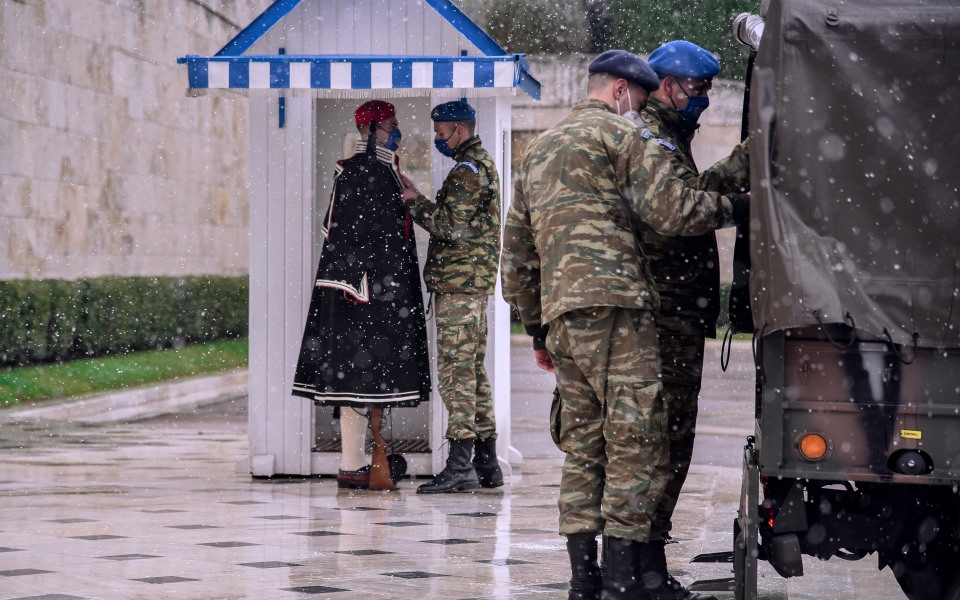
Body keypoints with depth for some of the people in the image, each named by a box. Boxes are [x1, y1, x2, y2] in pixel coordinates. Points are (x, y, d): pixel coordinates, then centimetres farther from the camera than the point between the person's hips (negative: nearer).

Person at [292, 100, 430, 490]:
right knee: (359, 370, -10)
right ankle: (351, 466, -9)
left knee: (372, 371, 9)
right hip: (363, 288, -10)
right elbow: (346, 233, -17)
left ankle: (356, 459, 12)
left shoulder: (384, 173, 19)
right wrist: (359, 283, -22)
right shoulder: (356, 171, -11)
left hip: (385, 291, 10)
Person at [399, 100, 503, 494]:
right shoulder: (481, 165, 21)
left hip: (458, 285, -11)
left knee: (456, 372, -11)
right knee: (474, 372, 12)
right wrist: (418, 202, 12)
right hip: (473, 285, 11)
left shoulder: (468, 169, -12)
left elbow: (450, 226, -19)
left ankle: (460, 465, -14)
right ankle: (486, 462, 14)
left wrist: (414, 202, -7)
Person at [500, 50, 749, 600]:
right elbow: (671, 209, -10)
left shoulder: (538, 152, 27)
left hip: (559, 315, 8)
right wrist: (737, 208, 2)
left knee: (583, 448, 11)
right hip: (612, 306, -8)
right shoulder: (622, 135, 3)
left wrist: (537, 330, 30)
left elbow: (516, 255, 27)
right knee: (637, 441, -7)